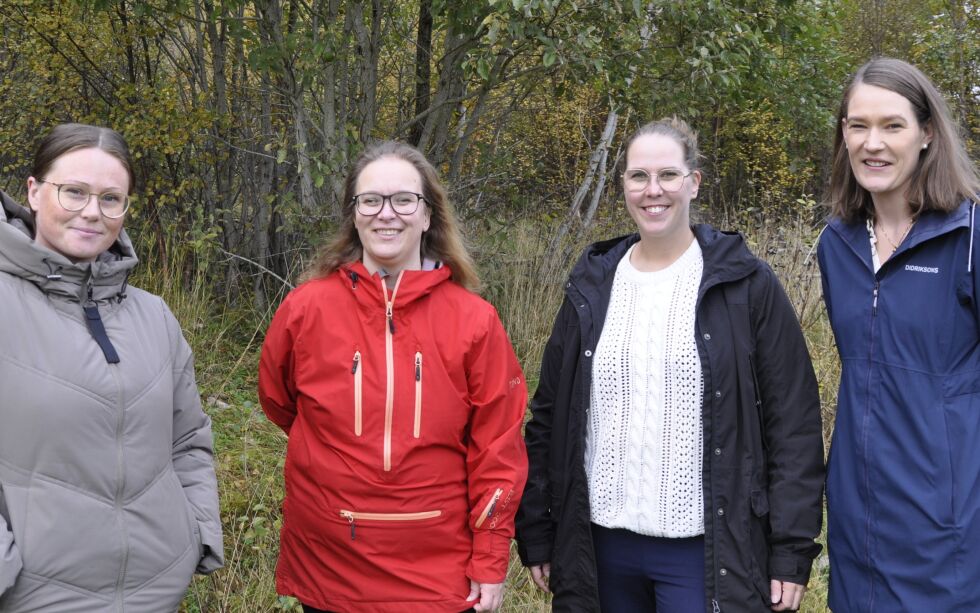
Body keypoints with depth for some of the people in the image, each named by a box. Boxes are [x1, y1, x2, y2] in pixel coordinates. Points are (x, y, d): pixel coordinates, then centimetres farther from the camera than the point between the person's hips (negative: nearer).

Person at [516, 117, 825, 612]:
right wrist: (537, 535, 6)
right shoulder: (592, 285, 7)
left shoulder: (745, 285, -4)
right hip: (603, 548, 4)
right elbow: (549, 417, 9)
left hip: (706, 552, -3)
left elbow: (793, 424, -5)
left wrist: (792, 551, -9)